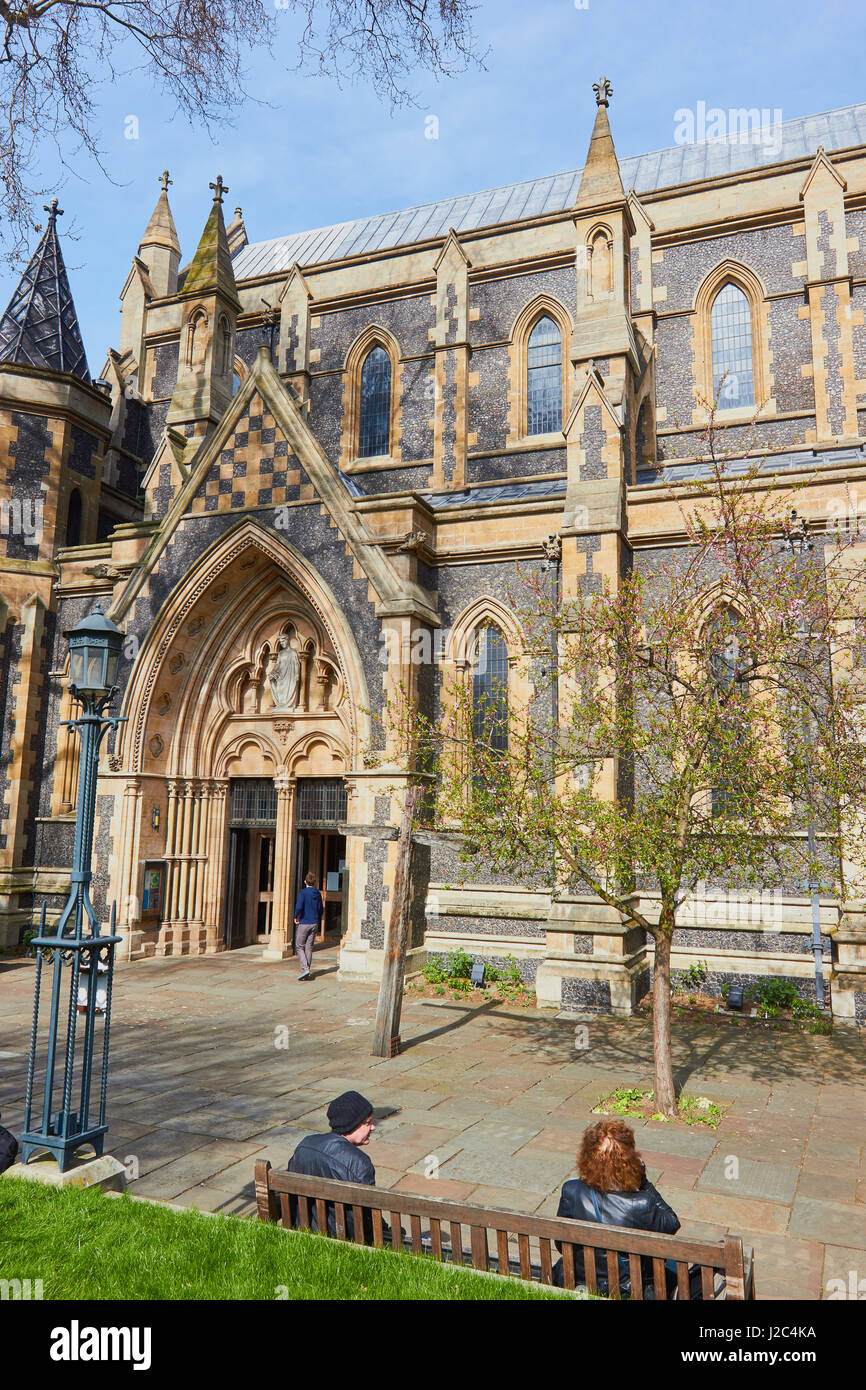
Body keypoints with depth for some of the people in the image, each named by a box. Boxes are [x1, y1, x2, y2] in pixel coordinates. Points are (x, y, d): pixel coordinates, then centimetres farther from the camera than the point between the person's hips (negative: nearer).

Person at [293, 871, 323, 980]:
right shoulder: (318, 894, 6)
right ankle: (306, 973, 11)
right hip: (314, 924, 5)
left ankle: (305, 968, -12)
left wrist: (296, 917, -7)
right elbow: (321, 910, 11)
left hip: (303, 923, -5)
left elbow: (299, 907, -23)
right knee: (309, 948, 10)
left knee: (299, 947, 4)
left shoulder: (303, 892, -11)